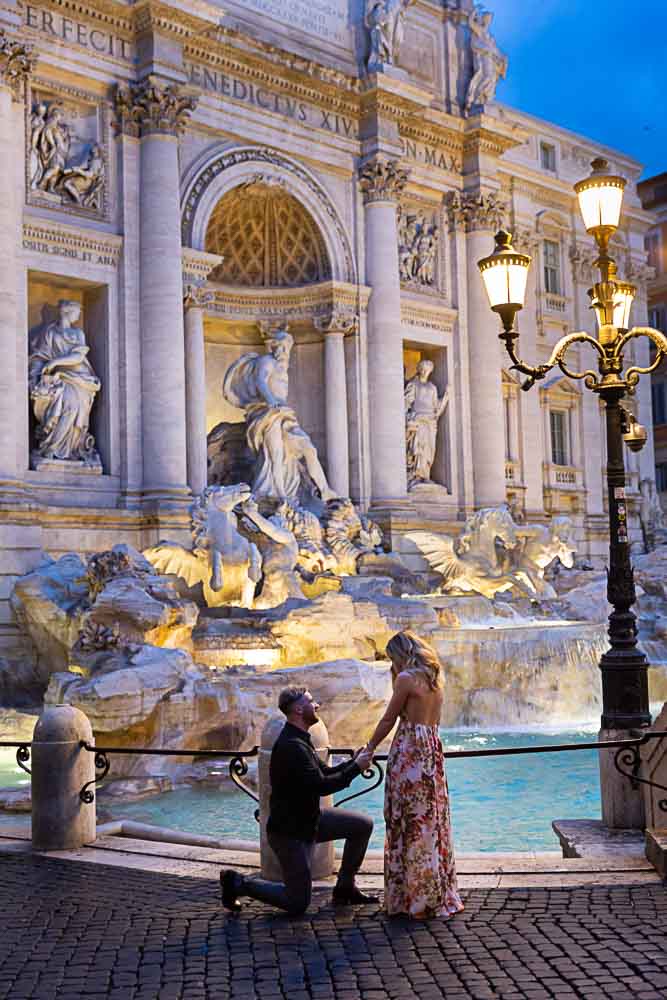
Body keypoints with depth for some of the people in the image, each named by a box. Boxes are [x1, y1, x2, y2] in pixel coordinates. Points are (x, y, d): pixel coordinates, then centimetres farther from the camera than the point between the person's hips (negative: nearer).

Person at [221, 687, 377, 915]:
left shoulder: (300, 740, 7)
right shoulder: (291, 746, -27)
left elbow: (324, 773, 12)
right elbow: (321, 785, -29)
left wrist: (352, 762, -1)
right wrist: (356, 768, -21)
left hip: (308, 819, 10)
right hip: (289, 830, -10)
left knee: (363, 825, 8)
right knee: (297, 904, -3)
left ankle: (345, 888, 18)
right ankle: (238, 883, 9)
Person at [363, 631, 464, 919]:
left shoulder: (407, 678, -11)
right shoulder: (434, 677, 12)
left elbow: (388, 719, -6)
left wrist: (369, 749, 5)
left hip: (409, 752, -8)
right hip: (433, 750, 8)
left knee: (408, 823, 0)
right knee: (432, 822, 13)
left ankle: (410, 897, 6)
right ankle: (438, 895, 21)